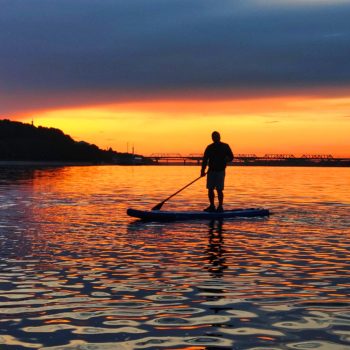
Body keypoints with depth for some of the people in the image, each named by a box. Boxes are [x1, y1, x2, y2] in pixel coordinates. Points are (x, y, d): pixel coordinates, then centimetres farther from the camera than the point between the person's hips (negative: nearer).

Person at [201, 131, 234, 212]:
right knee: (210, 189, 4)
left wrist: (225, 160, -11)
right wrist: (203, 170, 3)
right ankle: (212, 206, 14)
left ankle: (220, 206, 0)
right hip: (211, 171, 4)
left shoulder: (225, 147, 2)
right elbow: (205, 159, 9)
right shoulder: (209, 148, 9)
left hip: (220, 171, -4)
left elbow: (231, 157, 5)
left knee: (219, 189, -7)